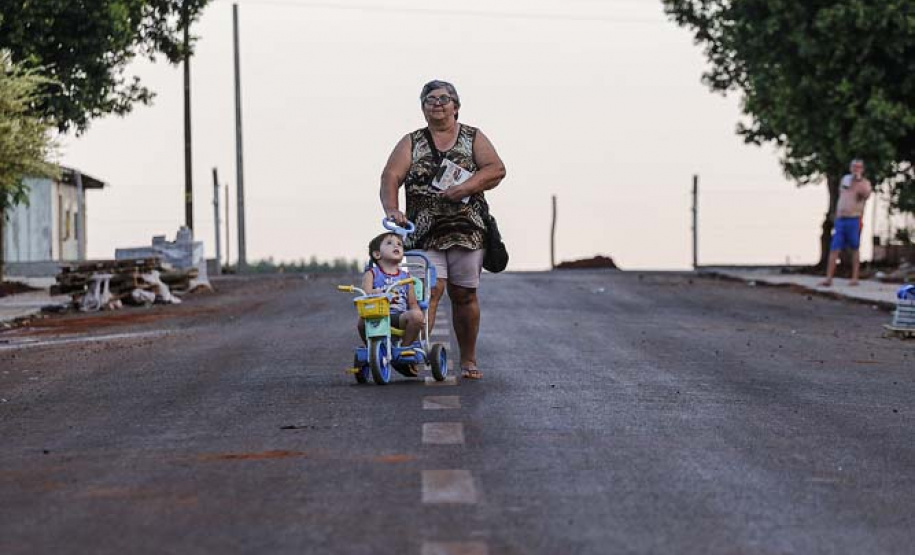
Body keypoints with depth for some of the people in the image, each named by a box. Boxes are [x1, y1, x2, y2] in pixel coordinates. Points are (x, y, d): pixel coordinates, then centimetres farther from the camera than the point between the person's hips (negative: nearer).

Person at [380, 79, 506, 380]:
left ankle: (468, 361, 16)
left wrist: (463, 188, -18)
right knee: (430, 290, -15)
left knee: (464, 295, 4)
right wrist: (391, 209, -20)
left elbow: (496, 169, -4)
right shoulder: (411, 143, 12)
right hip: (424, 231, 0)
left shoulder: (473, 138, 10)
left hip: (467, 228, 0)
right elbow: (390, 177, -1)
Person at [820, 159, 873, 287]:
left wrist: (859, 180, -22)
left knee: (854, 249, 3)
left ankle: (855, 278, 9)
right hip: (840, 220, 4)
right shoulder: (845, 179, 17)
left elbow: (866, 194, -23)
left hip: (854, 220, -4)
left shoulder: (865, 183, 0)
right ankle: (828, 278, -6)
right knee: (834, 249, -4)